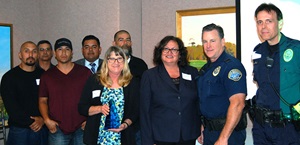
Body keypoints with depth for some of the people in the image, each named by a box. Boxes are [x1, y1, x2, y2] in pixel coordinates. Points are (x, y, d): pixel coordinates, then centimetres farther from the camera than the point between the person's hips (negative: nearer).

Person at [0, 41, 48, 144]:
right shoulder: (9, 77, -2)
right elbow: (11, 106, -10)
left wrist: (43, 119, -10)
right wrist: (31, 122, -12)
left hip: (42, 128, 3)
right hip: (20, 130, -3)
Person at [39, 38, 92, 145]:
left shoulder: (85, 72, 4)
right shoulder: (47, 76, 7)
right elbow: (43, 101, 10)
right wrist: (46, 119, -5)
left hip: (81, 128, 0)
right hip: (57, 129, 0)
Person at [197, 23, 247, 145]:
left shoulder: (231, 66, -18)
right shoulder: (206, 68, 10)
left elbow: (237, 103, -27)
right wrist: (202, 127, 13)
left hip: (229, 132, -8)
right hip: (208, 131, 8)